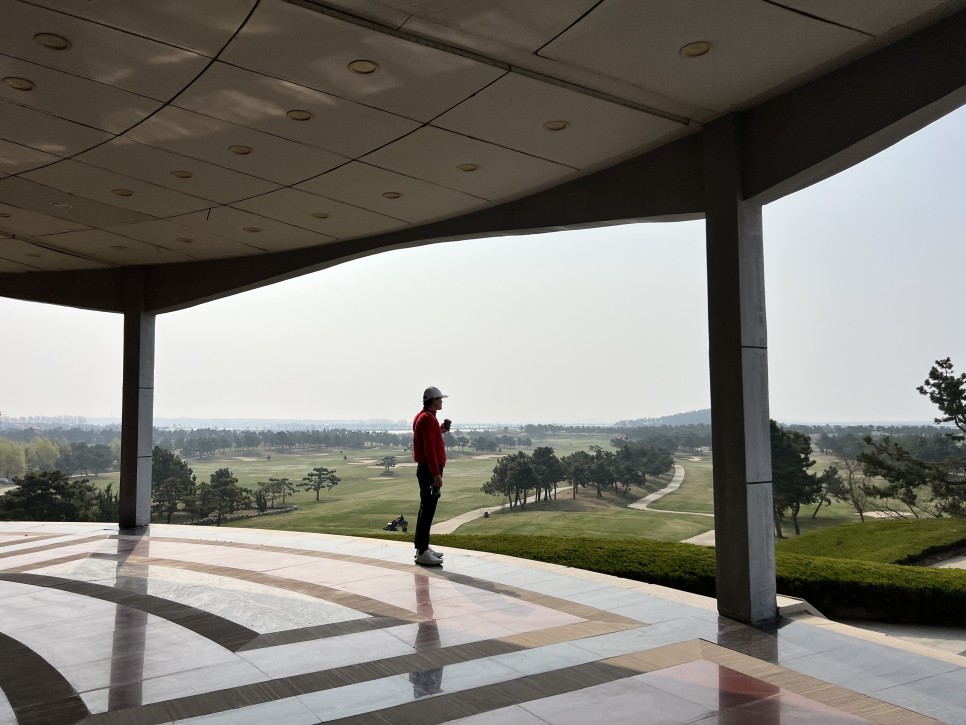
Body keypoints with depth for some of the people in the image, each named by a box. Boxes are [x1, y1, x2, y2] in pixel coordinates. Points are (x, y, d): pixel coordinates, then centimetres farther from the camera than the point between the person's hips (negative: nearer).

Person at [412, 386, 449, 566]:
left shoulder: (422, 416, 16)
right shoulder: (427, 418, -16)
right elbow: (429, 448, -22)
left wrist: (440, 431, 14)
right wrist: (436, 474, -24)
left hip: (426, 468, 11)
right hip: (430, 470, -11)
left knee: (426, 508, 16)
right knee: (428, 509, -8)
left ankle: (422, 547, 24)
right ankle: (422, 553, -6)